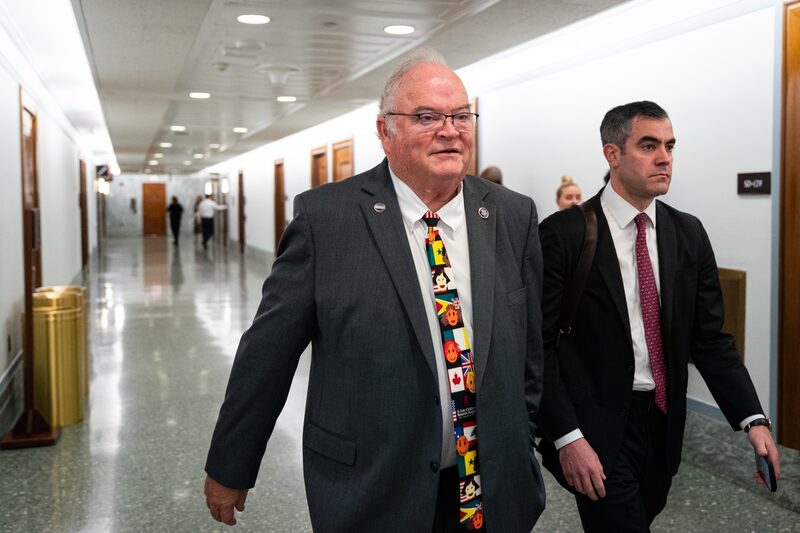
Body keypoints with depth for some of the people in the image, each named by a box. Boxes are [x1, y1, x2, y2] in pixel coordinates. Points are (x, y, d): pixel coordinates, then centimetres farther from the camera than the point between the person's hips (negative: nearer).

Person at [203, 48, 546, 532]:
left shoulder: (514, 216, -1)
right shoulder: (326, 217, -12)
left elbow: (529, 348, 7)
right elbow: (268, 351, -7)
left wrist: (520, 449, 11)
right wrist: (229, 468, 0)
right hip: (371, 494, -2)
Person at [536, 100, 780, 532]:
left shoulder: (689, 234, 3)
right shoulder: (563, 234, -13)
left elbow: (710, 338, 4)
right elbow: (539, 344, -13)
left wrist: (753, 419, -8)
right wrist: (567, 437, -19)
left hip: (664, 420, 6)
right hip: (597, 427, -5)